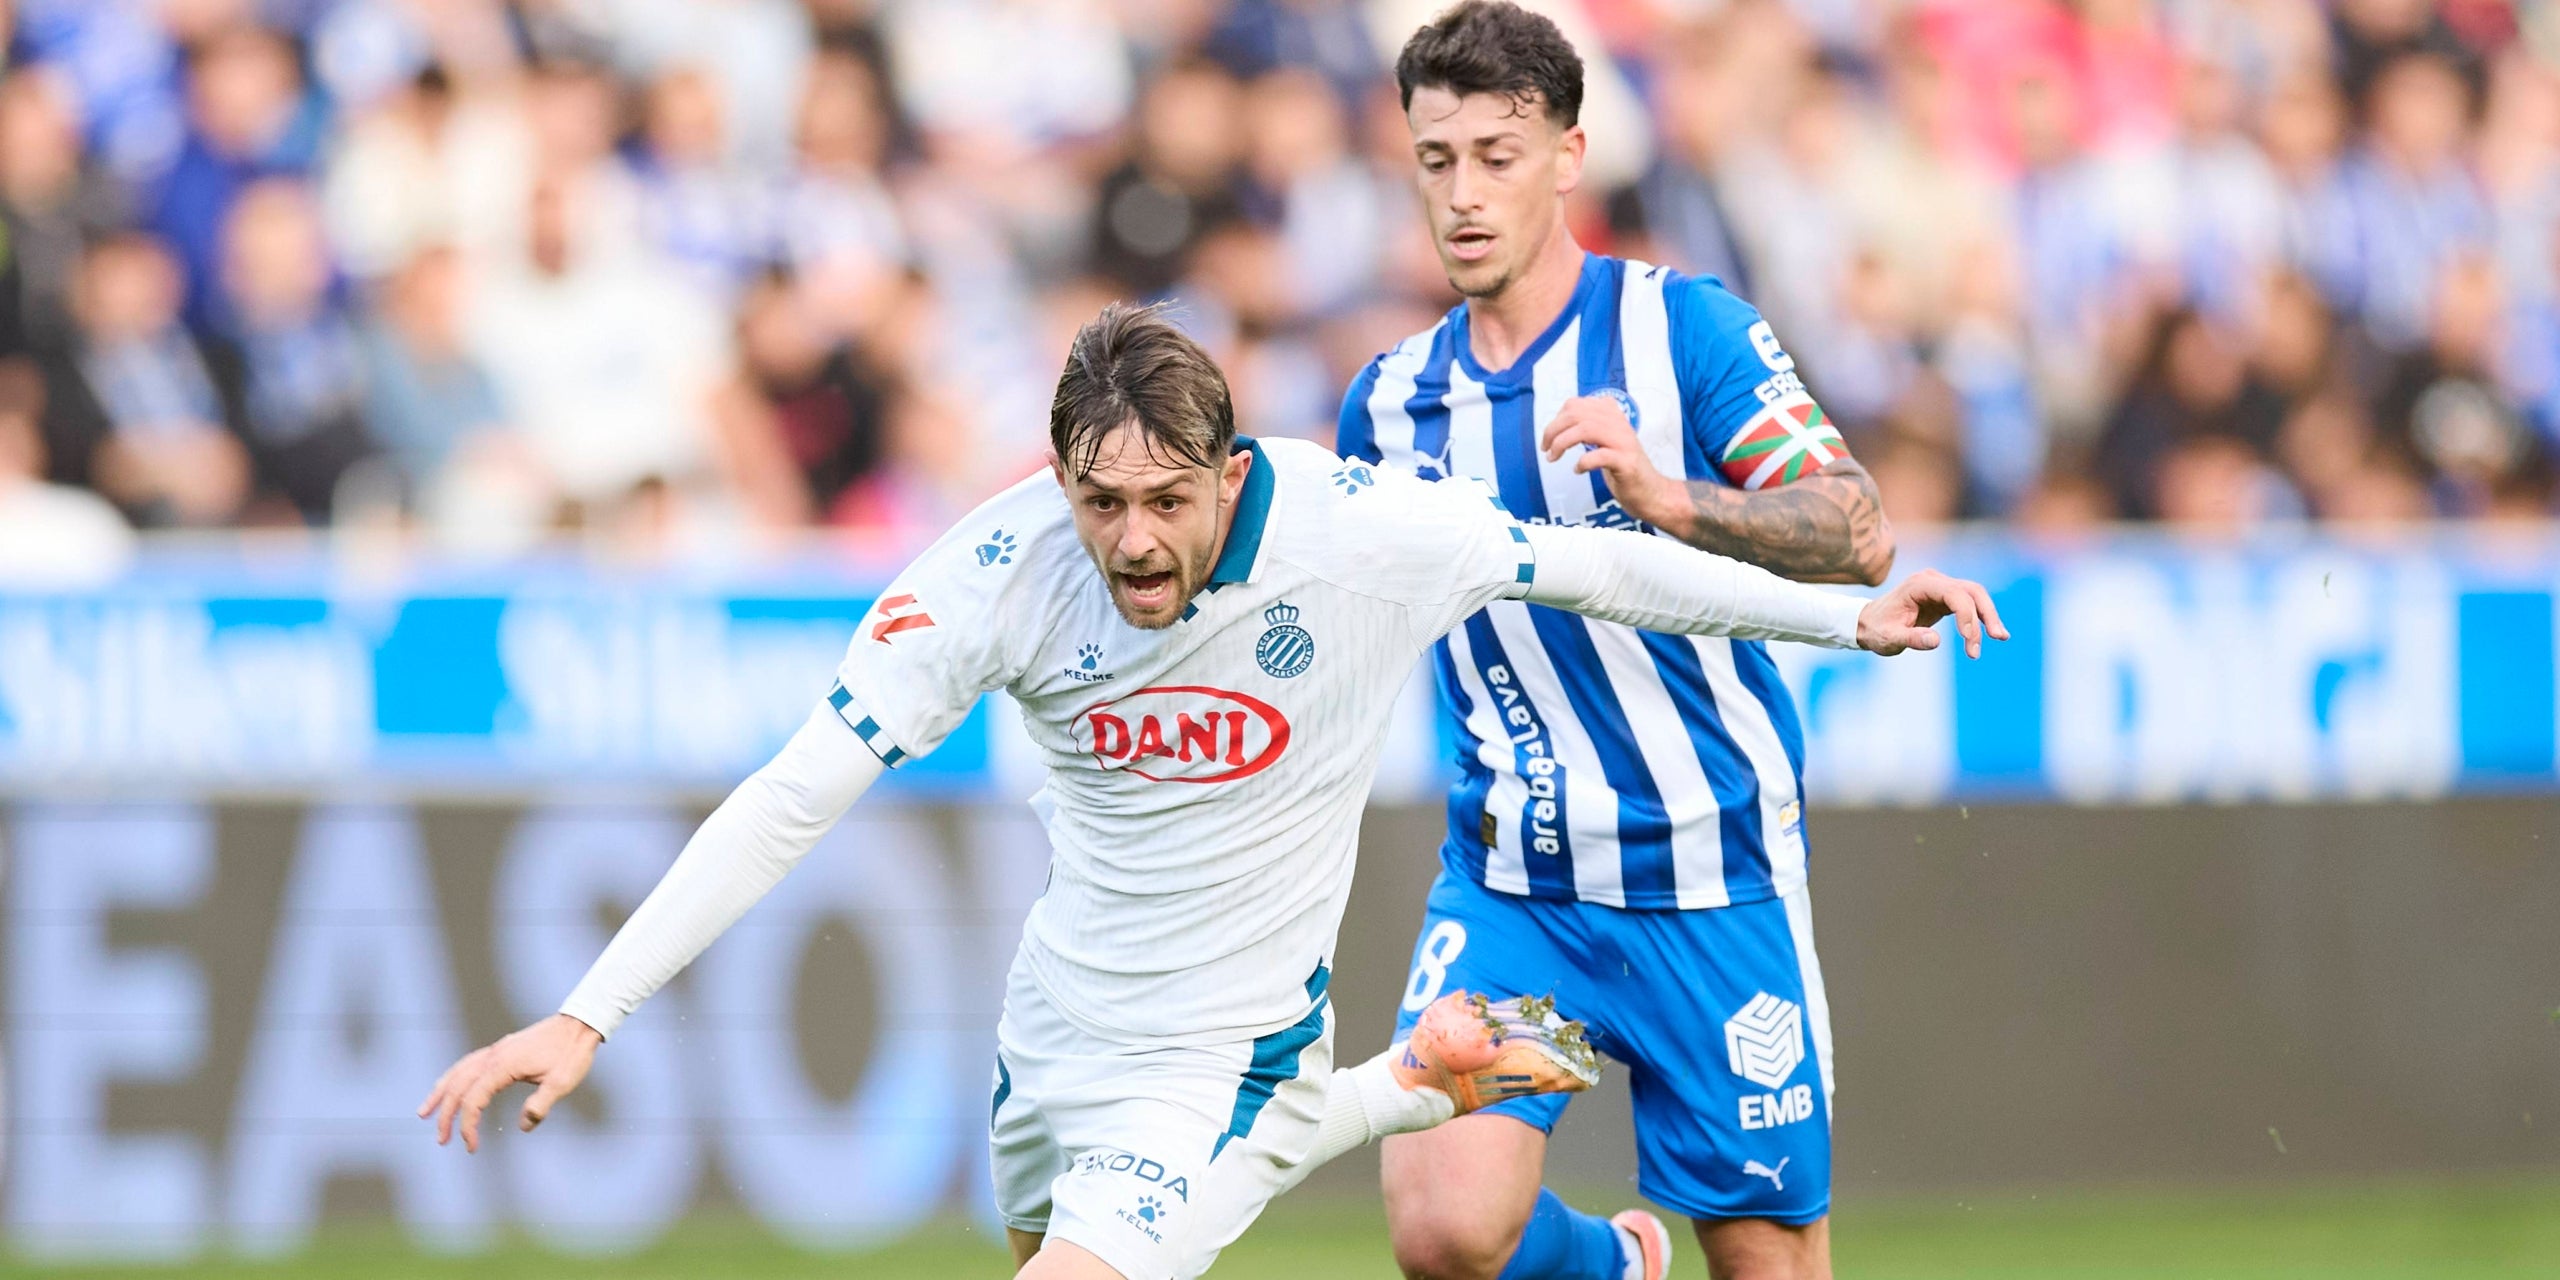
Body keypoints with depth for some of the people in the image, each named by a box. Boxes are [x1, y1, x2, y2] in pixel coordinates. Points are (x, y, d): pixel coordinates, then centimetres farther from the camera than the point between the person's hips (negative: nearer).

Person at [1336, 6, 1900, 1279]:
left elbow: (1859, 537, -18)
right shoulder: (1391, 400, 7)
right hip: (1507, 881, 2)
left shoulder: (1682, 329, -6)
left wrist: (1667, 498, -33)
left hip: (1708, 880, -2)